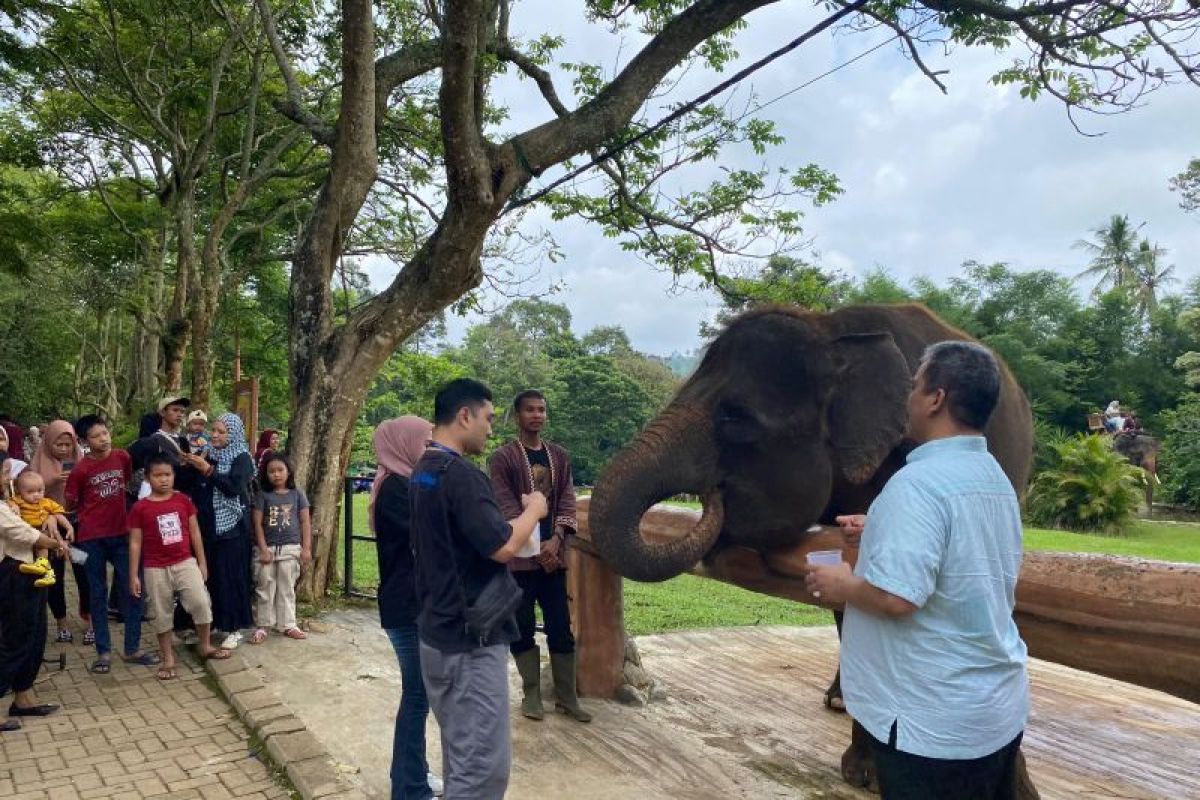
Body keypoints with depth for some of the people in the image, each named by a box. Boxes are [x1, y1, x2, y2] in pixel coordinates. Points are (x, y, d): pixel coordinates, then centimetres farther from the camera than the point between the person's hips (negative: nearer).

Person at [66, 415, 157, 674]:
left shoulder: (122, 457, 0)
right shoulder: (80, 469, -10)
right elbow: (71, 504, 0)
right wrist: (95, 508, -1)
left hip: (121, 533, 3)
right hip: (92, 537, -3)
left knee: (132, 590, 3)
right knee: (98, 594, 6)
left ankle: (132, 649, 14)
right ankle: (103, 652, 16)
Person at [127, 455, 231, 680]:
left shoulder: (183, 500, 0)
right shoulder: (140, 508, -6)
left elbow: (194, 533, 6)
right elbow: (135, 543, -1)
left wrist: (202, 563, 7)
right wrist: (133, 576, -2)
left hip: (186, 562, 1)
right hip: (156, 569, -1)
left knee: (201, 603, -7)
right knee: (162, 614, 8)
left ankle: (205, 646, 13)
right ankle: (168, 659, 20)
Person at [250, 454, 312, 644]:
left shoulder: (297, 495, 3)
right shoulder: (263, 496, 0)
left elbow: (305, 522, 3)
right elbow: (258, 524, -2)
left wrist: (306, 548, -3)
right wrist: (263, 549, -9)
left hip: (291, 548, 1)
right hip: (268, 548, 0)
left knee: (287, 588, 9)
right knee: (265, 589, 6)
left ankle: (287, 625, 15)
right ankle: (262, 626, 14)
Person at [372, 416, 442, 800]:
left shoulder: (406, 483, 13)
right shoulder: (394, 487, -17)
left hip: (418, 603, 10)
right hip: (408, 608, -10)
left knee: (420, 693, 17)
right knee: (417, 696, -1)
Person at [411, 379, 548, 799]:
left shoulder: (422, 472, 10)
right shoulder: (461, 475, -20)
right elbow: (503, 547, -23)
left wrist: (514, 515, 17)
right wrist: (534, 510, -6)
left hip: (439, 632, 10)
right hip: (470, 640, -10)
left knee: (462, 753, 21)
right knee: (484, 764, -3)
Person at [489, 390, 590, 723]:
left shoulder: (559, 456, 10)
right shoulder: (503, 458, -4)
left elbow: (568, 501, 3)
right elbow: (506, 507, -10)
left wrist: (555, 540, -12)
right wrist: (536, 548, -15)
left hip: (554, 555, 4)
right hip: (519, 557, -3)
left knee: (561, 628, 7)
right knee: (523, 627, 5)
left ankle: (566, 697, 16)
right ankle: (531, 694, 19)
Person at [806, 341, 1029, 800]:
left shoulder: (919, 481, -23)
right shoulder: (996, 479, 6)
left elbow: (897, 598, -30)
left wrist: (843, 585, -11)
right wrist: (883, 532, 19)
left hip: (935, 722, -9)